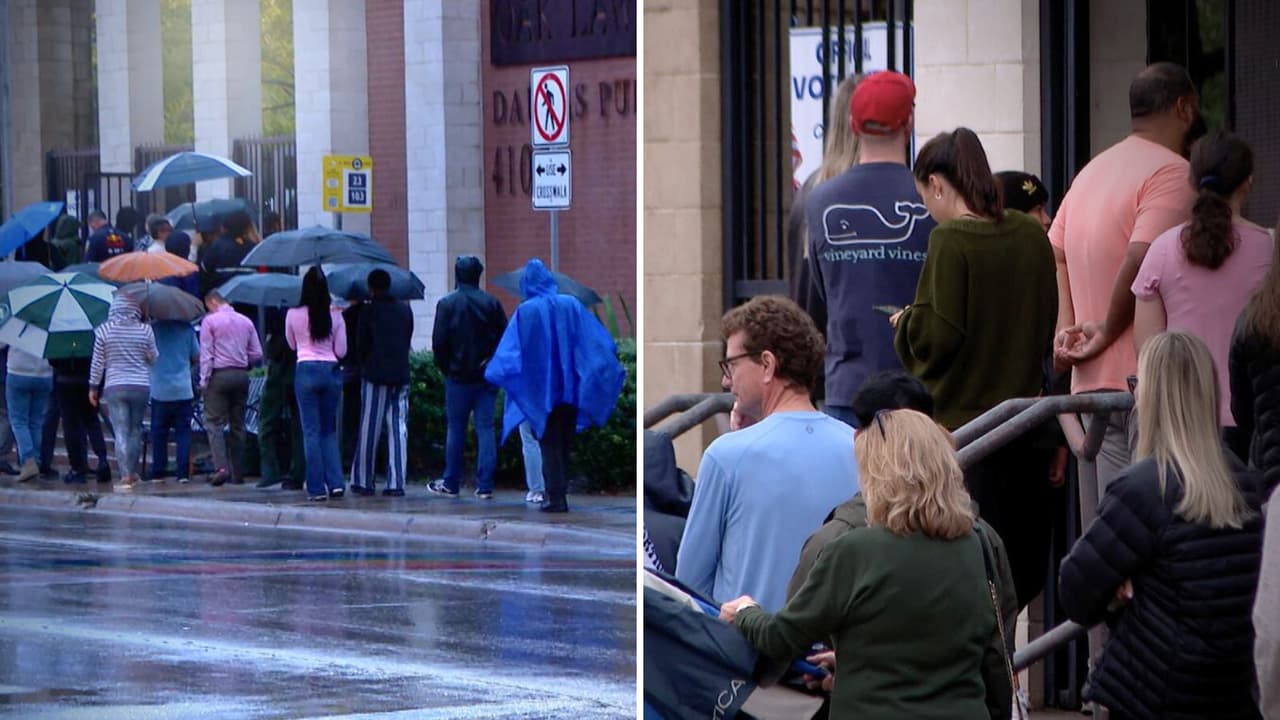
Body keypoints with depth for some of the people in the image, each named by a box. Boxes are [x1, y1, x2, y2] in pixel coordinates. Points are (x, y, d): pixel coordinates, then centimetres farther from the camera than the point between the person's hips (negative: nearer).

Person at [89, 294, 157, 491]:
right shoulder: (145, 330, -2)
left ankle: (125, 476, -11)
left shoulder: (104, 330, -4)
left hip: (114, 387, -1)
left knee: (121, 432, -3)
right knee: (135, 430, 14)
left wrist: (93, 387, 10)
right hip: (141, 386, 1)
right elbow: (153, 358, 7)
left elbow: (97, 362, 0)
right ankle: (133, 473, 20)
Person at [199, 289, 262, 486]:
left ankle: (221, 466, -22)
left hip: (219, 374, -5)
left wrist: (204, 380, -5)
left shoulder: (210, 321, -3)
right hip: (242, 375, 5)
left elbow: (206, 353, -7)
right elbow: (257, 353, 10)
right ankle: (238, 473, 8)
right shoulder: (245, 321, 10)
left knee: (214, 422, -4)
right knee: (238, 425, 9)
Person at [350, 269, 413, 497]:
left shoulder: (369, 311, -6)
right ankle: (396, 483, -2)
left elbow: (361, 344, -3)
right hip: (401, 375, 4)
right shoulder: (405, 311, 8)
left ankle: (363, 481, 8)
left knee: (369, 430, 4)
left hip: (375, 375, -4)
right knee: (398, 429, 2)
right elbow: (407, 342, 11)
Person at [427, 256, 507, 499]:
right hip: (488, 377, 2)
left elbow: (439, 342, -7)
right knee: (485, 429, 2)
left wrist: (444, 367, 7)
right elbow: (504, 336, 0)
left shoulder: (447, 304, -7)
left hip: (459, 378, -2)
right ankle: (485, 486, -3)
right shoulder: (492, 303, 0)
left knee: (455, 429, 7)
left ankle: (451, 484, 13)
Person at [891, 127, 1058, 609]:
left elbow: (938, 335, -17)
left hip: (962, 420, -6)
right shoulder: (1032, 237, 5)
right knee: (1023, 571, 11)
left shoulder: (950, 241, -14)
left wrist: (906, 323, 2)